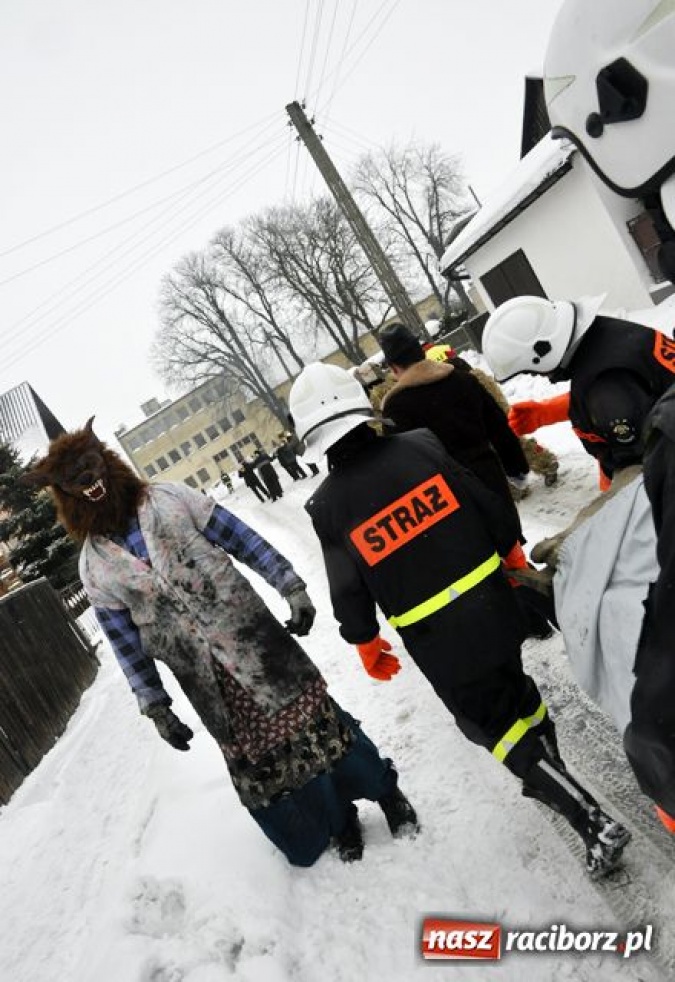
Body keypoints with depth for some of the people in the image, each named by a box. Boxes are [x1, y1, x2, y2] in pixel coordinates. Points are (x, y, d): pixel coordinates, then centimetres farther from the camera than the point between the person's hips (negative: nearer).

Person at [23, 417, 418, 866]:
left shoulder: (170, 500, -3)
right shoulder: (95, 567, 1)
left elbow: (247, 543, -2)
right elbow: (127, 644, 5)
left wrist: (293, 589, -5)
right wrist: (156, 708, 4)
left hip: (258, 640, -1)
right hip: (208, 685, 1)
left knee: (314, 717, 6)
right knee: (255, 760, 6)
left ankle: (385, 787, 30)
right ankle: (338, 820, 30)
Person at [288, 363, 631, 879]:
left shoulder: (328, 506, -14)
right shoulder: (423, 444, -11)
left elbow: (349, 593, -7)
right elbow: (496, 510, -4)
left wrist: (367, 645, 10)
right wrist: (514, 557, 14)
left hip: (438, 644, -3)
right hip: (493, 609, 4)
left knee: (492, 721, 15)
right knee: (515, 689, 29)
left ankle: (594, 822, 15)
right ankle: (548, 773, 53)